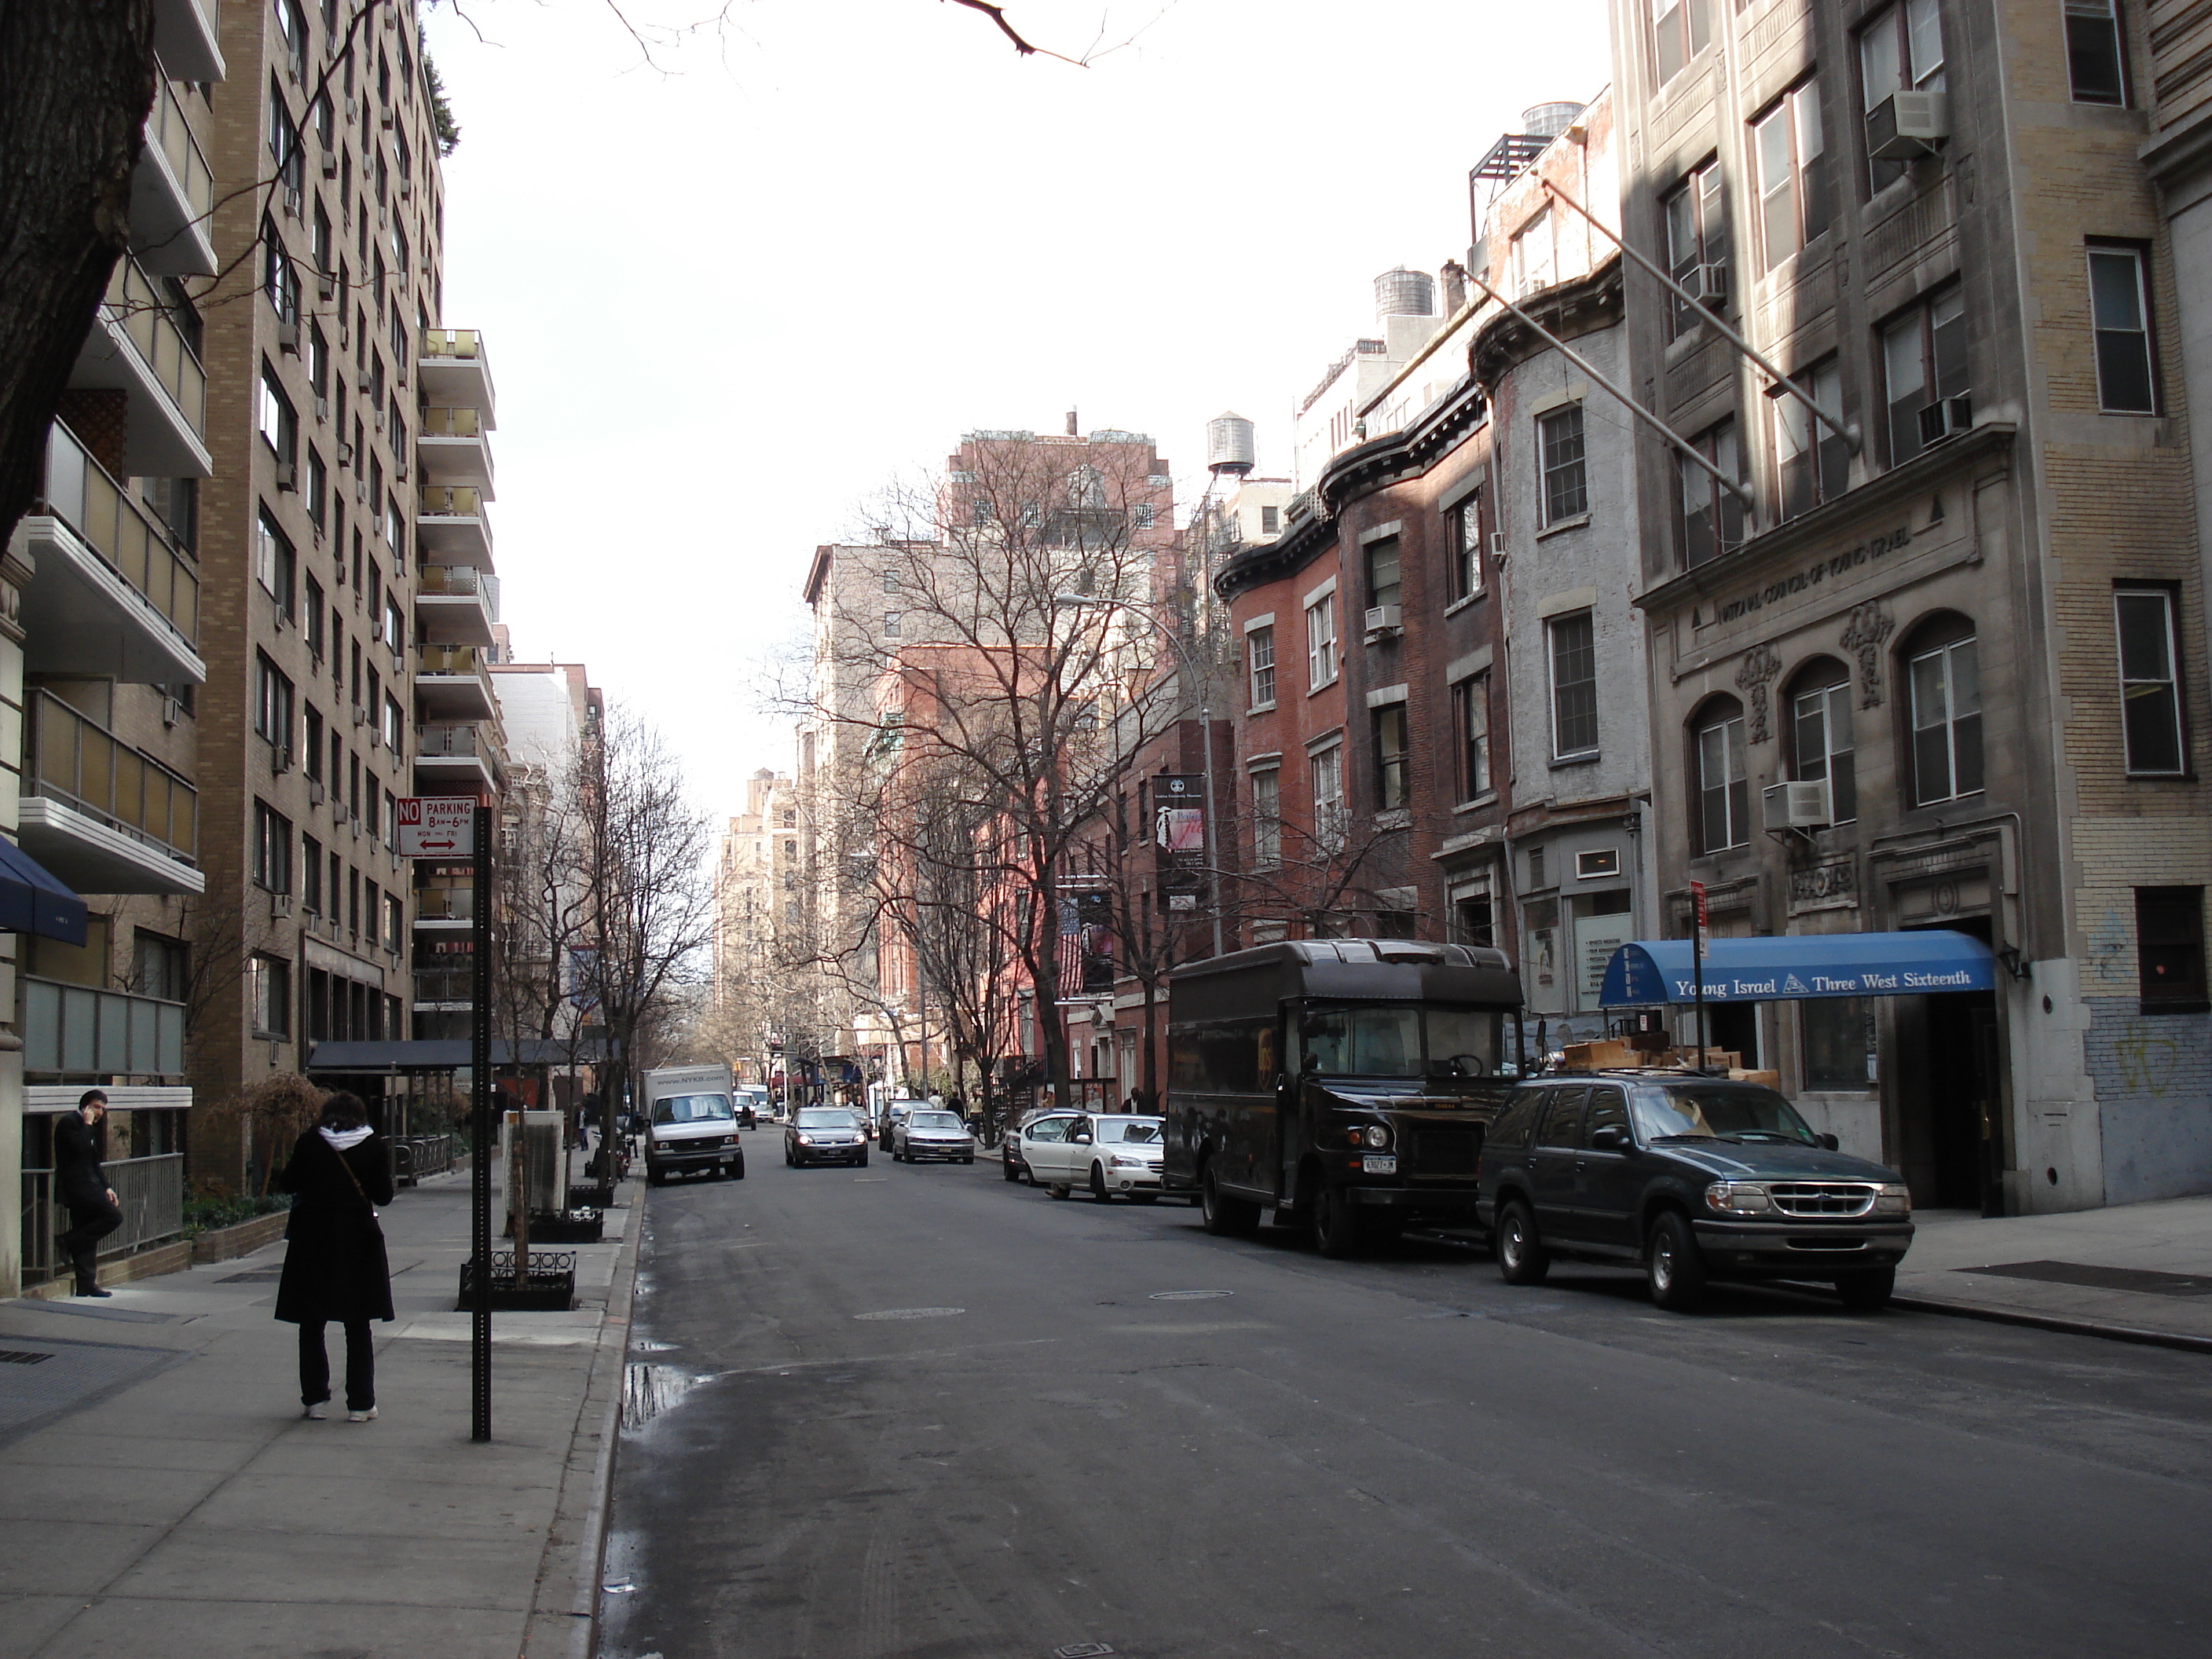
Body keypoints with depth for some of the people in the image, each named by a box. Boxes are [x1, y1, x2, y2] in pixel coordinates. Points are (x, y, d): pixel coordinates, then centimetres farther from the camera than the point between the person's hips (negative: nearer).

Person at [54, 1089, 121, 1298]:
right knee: (114, 1215, -18)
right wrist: (88, 1124, -12)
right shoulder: (69, 1123, -7)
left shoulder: (88, 1129, 22)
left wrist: (106, 1187, 16)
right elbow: (80, 1148, -24)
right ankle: (70, 1242, -9)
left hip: (85, 1187, 10)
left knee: (87, 1240, 8)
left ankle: (86, 1285, 9)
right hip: (77, 1186, -10)